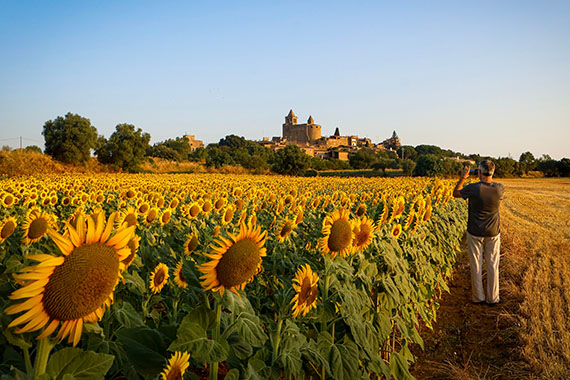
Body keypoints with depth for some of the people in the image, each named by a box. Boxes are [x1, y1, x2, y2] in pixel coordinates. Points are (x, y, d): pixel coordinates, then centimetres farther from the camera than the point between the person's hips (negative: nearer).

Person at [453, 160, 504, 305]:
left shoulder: (473, 188, -20)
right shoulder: (499, 189, -10)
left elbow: (455, 194, -1)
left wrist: (463, 178, 6)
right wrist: (488, 179, 15)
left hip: (475, 233, -2)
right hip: (493, 233, 2)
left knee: (476, 266, 9)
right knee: (493, 266, 12)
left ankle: (478, 297, 20)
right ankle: (493, 298, 21)